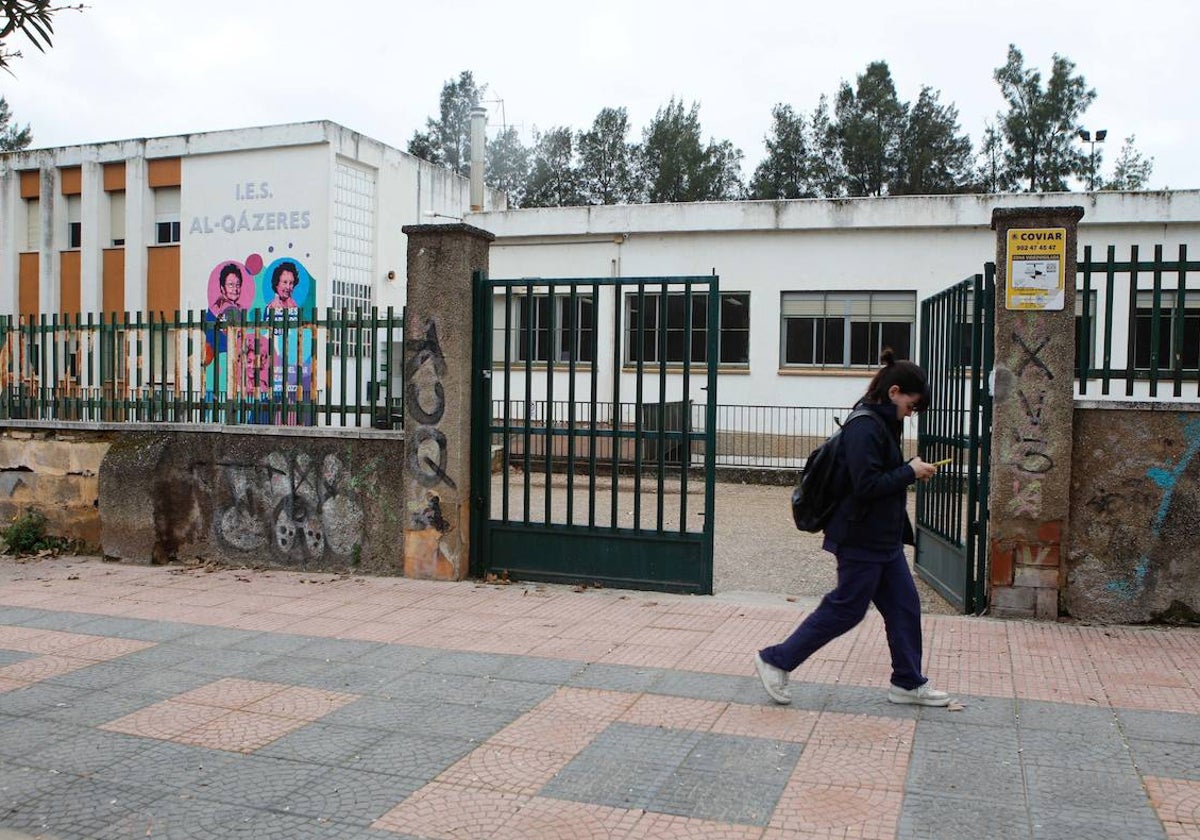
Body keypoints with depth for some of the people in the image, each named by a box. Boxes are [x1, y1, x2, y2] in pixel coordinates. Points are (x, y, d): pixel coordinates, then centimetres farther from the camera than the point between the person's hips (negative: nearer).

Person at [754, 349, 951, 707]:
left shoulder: (883, 424, 12)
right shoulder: (865, 427, -20)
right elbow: (867, 484, -26)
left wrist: (910, 472, 7)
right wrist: (910, 472, -17)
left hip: (884, 539, 10)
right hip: (861, 539, -10)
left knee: (904, 607, 13)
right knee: (845, 609, 0)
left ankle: (908, 683, 26)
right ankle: (775, 660, 10)